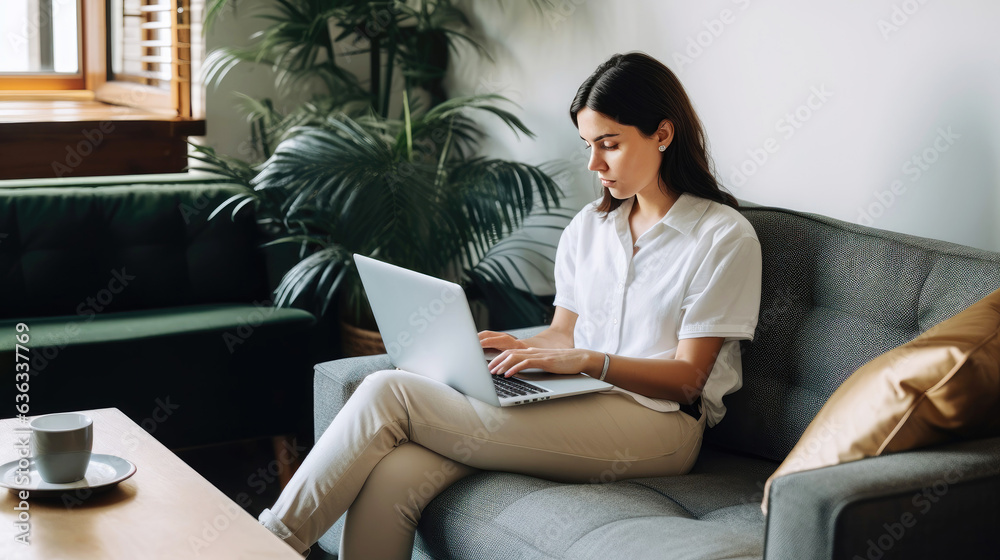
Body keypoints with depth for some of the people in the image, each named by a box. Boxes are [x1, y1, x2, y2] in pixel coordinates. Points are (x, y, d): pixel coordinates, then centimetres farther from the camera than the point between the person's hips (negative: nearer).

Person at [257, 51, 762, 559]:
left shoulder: (725, 237, -1)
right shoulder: (588, 226, 19)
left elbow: (687, 378, -5)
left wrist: (587, 360, -19)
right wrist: (519, 347, -1)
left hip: (655, 426, -6)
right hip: (575, 405, 6)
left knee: (389, 394, -20)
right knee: (391, 477, -26)